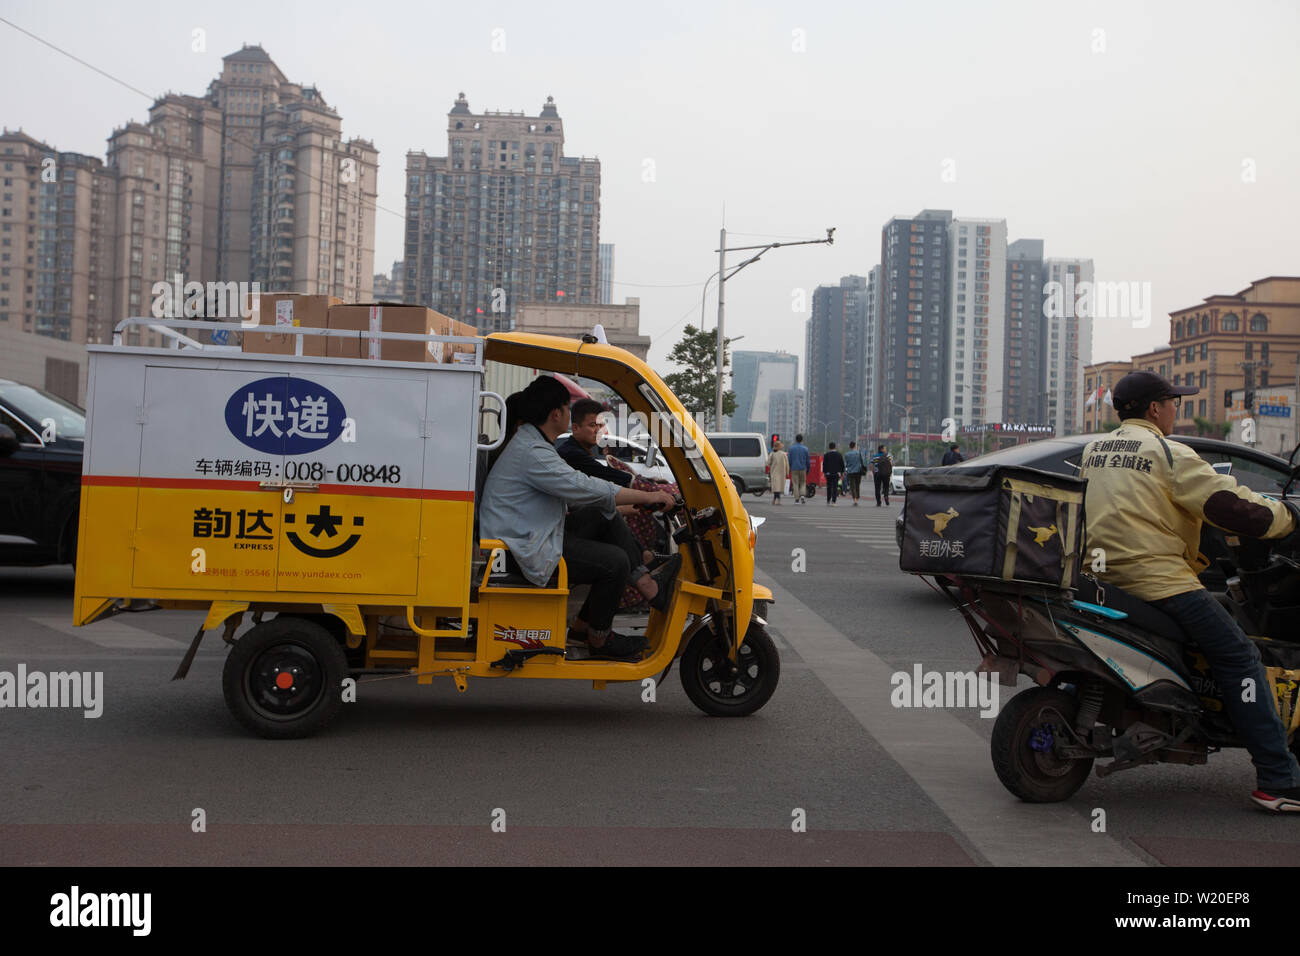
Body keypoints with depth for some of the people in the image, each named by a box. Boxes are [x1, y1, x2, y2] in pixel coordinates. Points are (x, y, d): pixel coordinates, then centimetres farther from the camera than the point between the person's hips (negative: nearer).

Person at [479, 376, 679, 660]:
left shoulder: (530, 443, 15)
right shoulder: (532, 453, -21)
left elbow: (573, 493, 22)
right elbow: (585, 488, -23)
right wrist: (647, 497, -15)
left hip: (527, 538, 11)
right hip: (523, 552, -11)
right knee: (615, 561, -13)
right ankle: (599, 640, 4)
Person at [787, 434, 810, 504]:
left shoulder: (791, 448, -1)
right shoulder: (805, 448, 1)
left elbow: (789, 459, -2)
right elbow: (807, 460, 4)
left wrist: (788, 469, 5)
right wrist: (808, 470, 14)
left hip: (794, 469, -1)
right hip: (803, 469, 1)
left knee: (795, 484, 3)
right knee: (802, 483, 12)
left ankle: (797, 499, -1)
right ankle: (802, 495, -10)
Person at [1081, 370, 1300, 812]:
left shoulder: (1093, 450, 15)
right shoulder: (1168, 453, -9)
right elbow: (1227, 506, -12)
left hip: (1104, 574, 9)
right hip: (1160, 578, -9)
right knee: (1240, 659, -6)